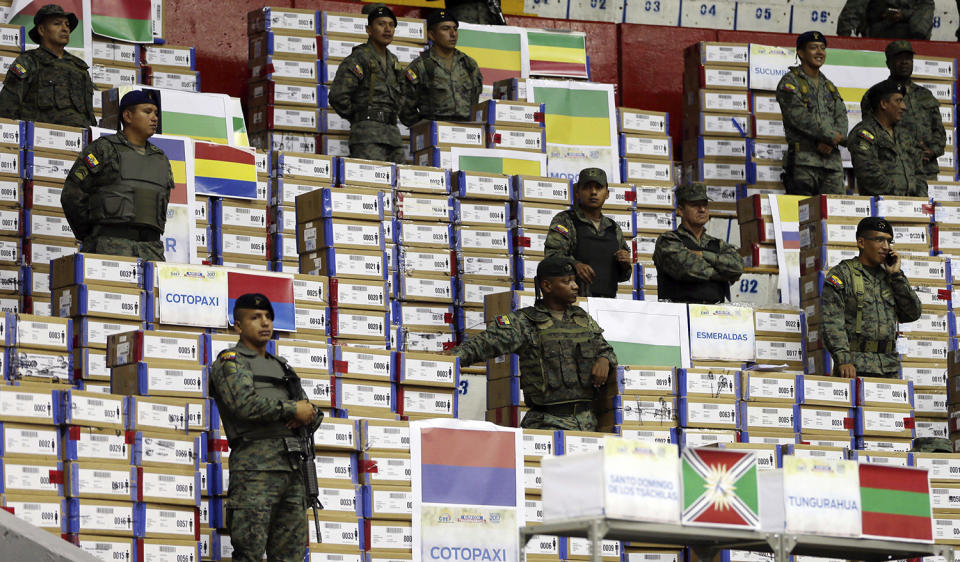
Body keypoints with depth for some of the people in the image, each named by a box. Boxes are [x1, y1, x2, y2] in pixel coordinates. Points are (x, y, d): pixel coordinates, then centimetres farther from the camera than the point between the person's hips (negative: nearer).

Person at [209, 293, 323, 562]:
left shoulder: (282, 367, 25)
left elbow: (315, 416, 23)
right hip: (256, 469, -7)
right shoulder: (230, 361, 3)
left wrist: (308, 415, -2)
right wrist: (292, 409, -7)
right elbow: (245, 403, -15)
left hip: (292, 469, 7)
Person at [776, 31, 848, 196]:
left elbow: (841, 117, 12)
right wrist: (832, 136, -9)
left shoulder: (829, 86, 25)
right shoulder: (790, 82, 3)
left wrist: (830, 142, -9)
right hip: (803, 161, -6)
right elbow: (799, 116, -10)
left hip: (832, 161, 6)